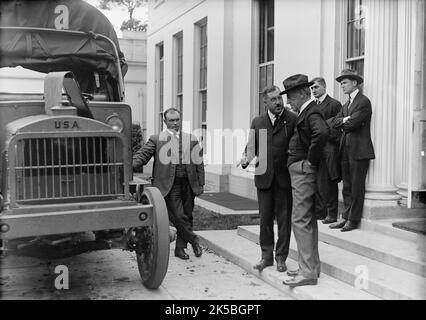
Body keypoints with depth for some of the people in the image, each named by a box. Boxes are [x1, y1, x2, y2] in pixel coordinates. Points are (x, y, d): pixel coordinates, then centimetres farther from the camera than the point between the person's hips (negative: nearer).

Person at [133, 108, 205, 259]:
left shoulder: (191, 139, 12)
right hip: (169, 185, -3)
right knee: (178, 216, -11)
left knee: (187, 216, 8)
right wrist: (128, 166, -23)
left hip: (189, 184, 4)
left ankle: (180, 248, 21)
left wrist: (201, 184, 8)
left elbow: (199, 163, 13)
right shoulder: (156, 139, 4)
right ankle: (194, 240, 10)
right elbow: (142, 155, -4)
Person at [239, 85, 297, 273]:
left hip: (284, 177, -3)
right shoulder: (257, 122, 9)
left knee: (284, 219, 6)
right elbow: (251, 146, 12)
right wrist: (246, 158, -8)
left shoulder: (293, 119, -2)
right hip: (264, 177, 3)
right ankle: (266, 256, 22)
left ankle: (281, 258, 18)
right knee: (265, 218, 9)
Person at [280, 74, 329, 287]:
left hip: (303, 172, -11)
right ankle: (311, 266, 25)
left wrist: (311, 159, -24)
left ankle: (308, 273, -3)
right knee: (308, 220, 15)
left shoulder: (312, 112, -16)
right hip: (301, 173, 11)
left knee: (300, 221, -8)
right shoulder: (305, 112, 15)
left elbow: (322, 132, -36)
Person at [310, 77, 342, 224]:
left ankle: (332, 214, 8)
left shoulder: (334, 104, -5)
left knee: (329, 183, 0)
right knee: (316, 182, 8)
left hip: (328, 149, -6)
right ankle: (319, 211, 19)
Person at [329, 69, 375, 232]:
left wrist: (343, 123, 0)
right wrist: (346, 120, -8)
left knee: (357, 187, -1)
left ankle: (353, 220, 6)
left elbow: (352, 124, -18)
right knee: (347, 186, 12)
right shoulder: (346, 105, 20)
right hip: (346, 150, 8)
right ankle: (345, 217, 19)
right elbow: (335, 122, 9)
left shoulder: (364, 102, -9)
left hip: (359, 150, -8)